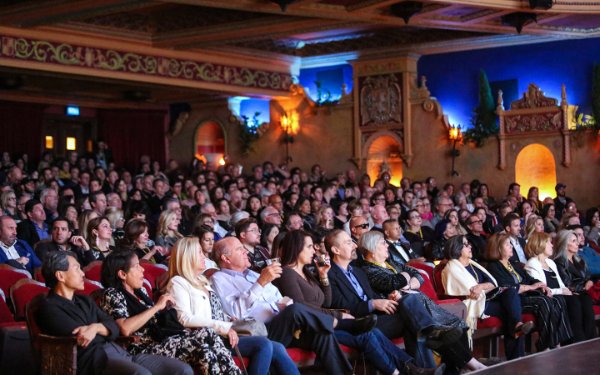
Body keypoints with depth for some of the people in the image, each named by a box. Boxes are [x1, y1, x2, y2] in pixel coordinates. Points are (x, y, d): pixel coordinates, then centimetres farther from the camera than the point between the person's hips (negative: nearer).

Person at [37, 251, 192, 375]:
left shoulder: (84, 301, 27)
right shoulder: (49, 307, 2)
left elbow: (115, 328, 13)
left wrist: (96, 327, -7)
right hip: (93, 359, -8)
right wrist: (103, 327, 5)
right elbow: (79, 336, -12)